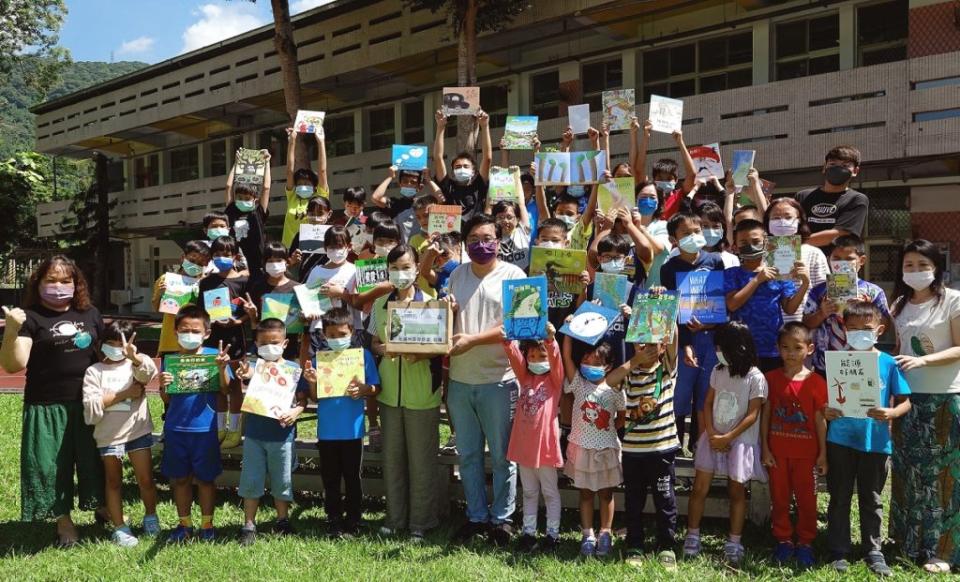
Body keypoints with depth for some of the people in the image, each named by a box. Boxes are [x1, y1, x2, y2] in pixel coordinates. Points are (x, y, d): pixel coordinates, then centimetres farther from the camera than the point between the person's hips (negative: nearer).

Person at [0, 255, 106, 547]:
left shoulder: (90, 314, 8)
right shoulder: (30, 317, -6)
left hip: (89, 403, 3)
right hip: (47, 408, -3)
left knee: (96, 460, 13)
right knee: (52, 466, 4)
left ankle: (103, 507, 33)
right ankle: (64, 522, 19)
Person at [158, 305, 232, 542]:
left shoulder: (214, 355, -5)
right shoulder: (170, 360, 3)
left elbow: (225, 391, -9)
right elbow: (166, 400, 6)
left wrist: (222, 368, -25)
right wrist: (163, 386, -15)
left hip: (205, 428, -3)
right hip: (175, 428, 3)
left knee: (205, 478, 9)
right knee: (179, 478, 13)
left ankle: (207, 525, 24)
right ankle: (185, 524, 28)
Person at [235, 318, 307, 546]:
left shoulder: (293, 369, -2)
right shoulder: (254, 365, -5)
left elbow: (302, 399, 1)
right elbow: (248, 372, -29)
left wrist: (295, 412, -19)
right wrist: (244, 374, -52)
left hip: (282, 435, 0)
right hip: (255, 434, 0)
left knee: (282, 482, 13)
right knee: (251, 482, 8)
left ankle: (283, 521, 32)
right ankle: (249, 525, 22)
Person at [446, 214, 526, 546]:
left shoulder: (513, 276, -4)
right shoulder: (457, 275, 11)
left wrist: (473, 340, -21)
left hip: (498, 380, -4)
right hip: (460, 379, 5)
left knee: (501, 456, 6)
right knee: (468, 455, 13)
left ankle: (501, 518, 19)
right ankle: (476, 517, 26)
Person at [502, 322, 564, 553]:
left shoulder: (554, 379, -3)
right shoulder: (525, 377, 7)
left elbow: (555, 358, -23)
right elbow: (513, 354, -7)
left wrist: (550, 339, -42)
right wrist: (507, 337, -26)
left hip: (546, 443, -4)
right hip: (524, 444, 4)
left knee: (550, 492, 9)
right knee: (529, 493, 15)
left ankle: (553, 534, 17)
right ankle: (528, 533, 23)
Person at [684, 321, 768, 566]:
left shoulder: (755, 378, -12)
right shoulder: (718, 371, 5)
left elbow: (752, 415, -14)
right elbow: (708, 404, 6)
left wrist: (727, 438, -17)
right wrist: (711, 433, -7)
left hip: (739, 441, -4)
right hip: (713, 437, 4)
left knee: (736, 491, 5)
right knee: (699, 488, 2)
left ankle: (734, 543, 14)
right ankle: (692, 536, 13)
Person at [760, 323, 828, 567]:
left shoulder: (816, 382, -6)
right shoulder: (771, 378, -1)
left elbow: (820, 419, -2)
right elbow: (765, 415, 1)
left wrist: (823, 454, -1)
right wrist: (765, 448, -2)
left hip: (806, 452, -1)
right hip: (777, 451, 2)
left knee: (806, 498, 7)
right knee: (779, 497, 10)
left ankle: (805, 543, 22)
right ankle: (783, 540, 24)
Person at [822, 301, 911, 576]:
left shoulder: (888, 363, -4)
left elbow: (905, 401, -1)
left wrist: (890, 413, -21)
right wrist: (825, 411, -16)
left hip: (875, 442, 0)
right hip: (840, 440, 1)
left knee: (872, 499, 12)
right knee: (839, 498, 10)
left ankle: (873, 550, 26)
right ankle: (838, 550, 20)